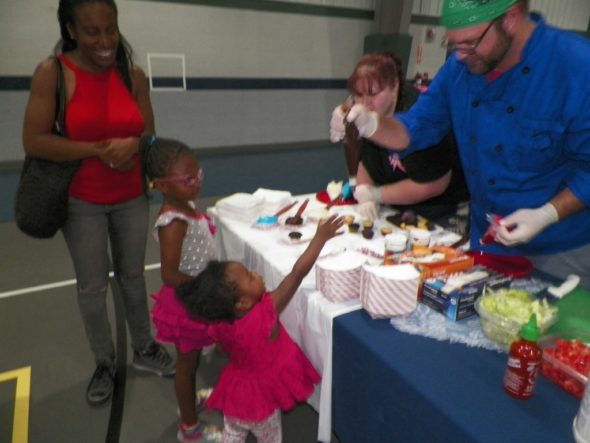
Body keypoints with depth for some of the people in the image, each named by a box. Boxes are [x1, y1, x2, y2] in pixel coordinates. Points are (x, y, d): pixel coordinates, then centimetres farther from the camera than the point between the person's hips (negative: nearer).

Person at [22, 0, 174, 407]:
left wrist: (133, 145, -19)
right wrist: (99, 149, -22)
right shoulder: (52, 73, -11)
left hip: (132, 197, 3)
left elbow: (150, 135, 3)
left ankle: (144, 349, 35)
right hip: (82, 202, -2)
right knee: (92, 287, 9)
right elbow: (34, 142, -15)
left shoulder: (133, 75, -3)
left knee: (132, 276, 16)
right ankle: (105, 363, 30)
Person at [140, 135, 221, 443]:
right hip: (186, 301, -8)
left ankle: (190, 399, 52)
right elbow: (170, 275, -30)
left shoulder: (187, 206, -2)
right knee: (187, 361, 11)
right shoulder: (174, 222, -30)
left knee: (192, 356, 27)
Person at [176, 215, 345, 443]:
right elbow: (298, 272, -35)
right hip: (262, 393, -4)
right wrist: (321, 236, -27)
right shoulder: (264, 315, -37)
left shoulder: (220, 323, -20)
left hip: (236, 389, 4)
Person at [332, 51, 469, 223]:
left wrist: (375, 194, -16)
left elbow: (432, 185, -23)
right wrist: (365, 196, -13)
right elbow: (365, 162, 6)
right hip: (401, 207, 6)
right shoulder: (372, 114, -2)